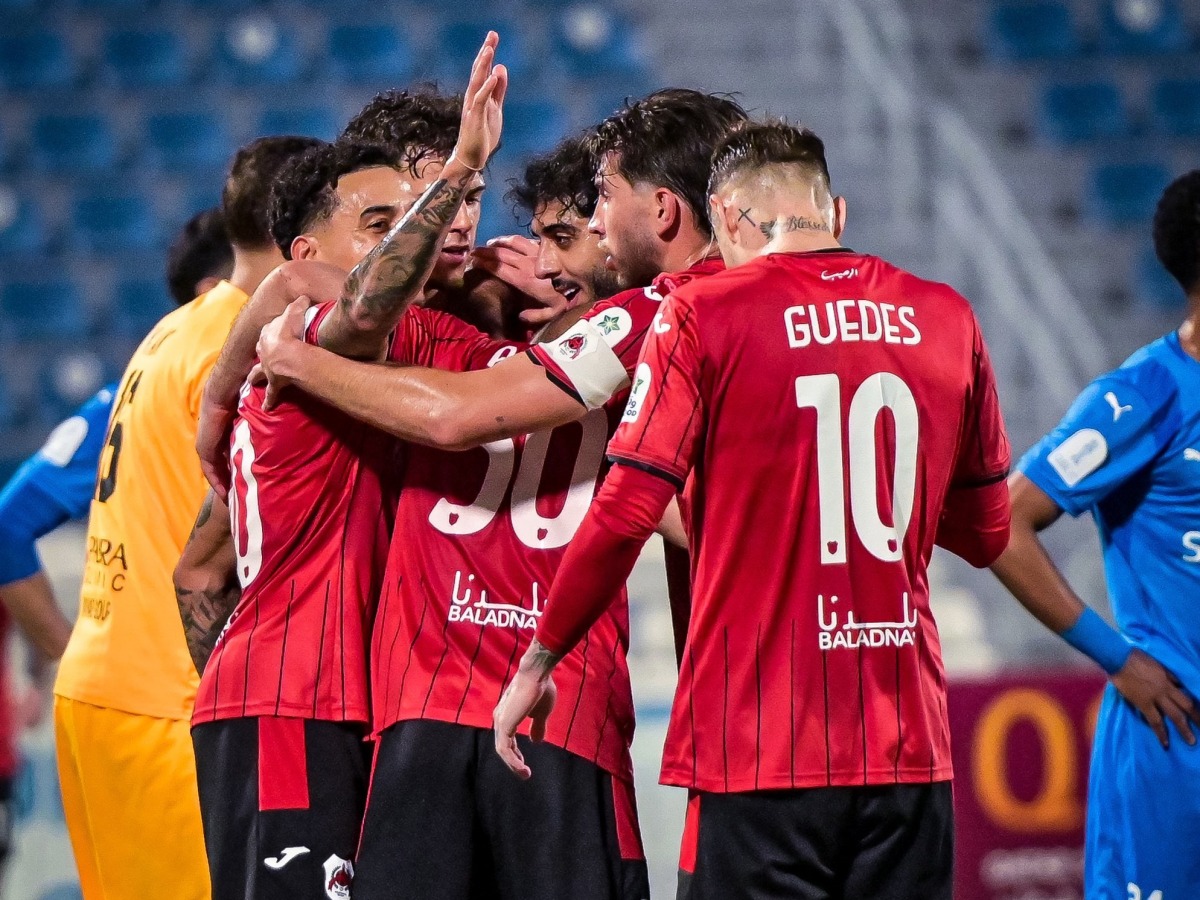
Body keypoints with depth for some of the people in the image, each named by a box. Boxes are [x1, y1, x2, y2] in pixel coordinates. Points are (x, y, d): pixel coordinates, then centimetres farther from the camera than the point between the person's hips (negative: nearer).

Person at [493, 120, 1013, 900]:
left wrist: (537, 663, 5)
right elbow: (986, 533, 17)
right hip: (909, 743, 4)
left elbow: (624, 518, -7)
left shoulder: (704, 315, -4)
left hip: (758, 745, -4)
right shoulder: (946, 317, 8)